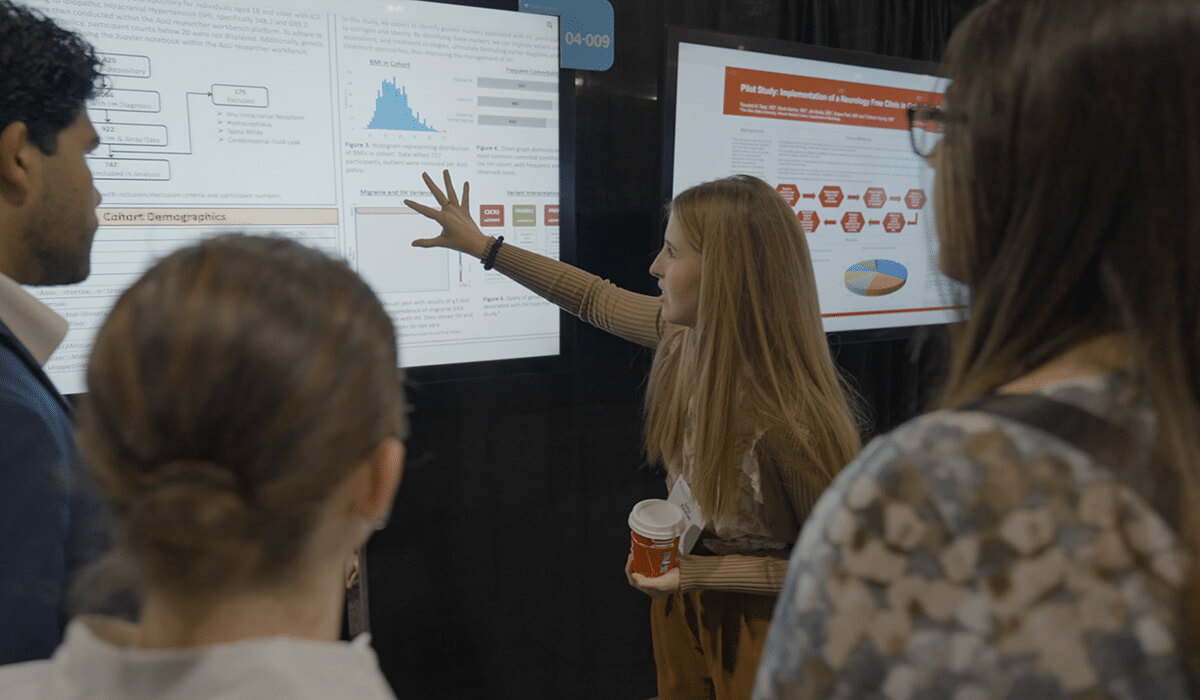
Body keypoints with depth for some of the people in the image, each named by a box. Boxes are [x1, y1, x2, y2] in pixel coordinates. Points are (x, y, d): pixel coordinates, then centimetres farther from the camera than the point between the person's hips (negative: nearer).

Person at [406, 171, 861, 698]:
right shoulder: (686, 336, -16)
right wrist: (483, 245, 5)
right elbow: (596, 299, 1)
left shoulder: (789, 425, -35)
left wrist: (700, 573, -22)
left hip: (756, 622, -6)